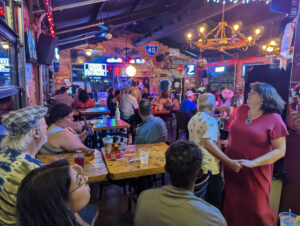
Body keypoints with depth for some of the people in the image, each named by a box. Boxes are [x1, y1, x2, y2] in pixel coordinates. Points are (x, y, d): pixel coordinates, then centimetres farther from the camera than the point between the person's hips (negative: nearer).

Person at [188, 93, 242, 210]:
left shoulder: (192, 120, 9)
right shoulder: (210, 120, -17)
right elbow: (208, 143, -32)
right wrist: (229, 162, -33)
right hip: (209, 168, -8)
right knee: (214, 203, 7)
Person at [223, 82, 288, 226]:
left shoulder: (274, 119, -13)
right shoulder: (242, 110, 2)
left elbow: (280, 151, -14)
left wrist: (253, 163, -22)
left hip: (255, 174, -4)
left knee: (256, 209, 12)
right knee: (232, 206, 18)